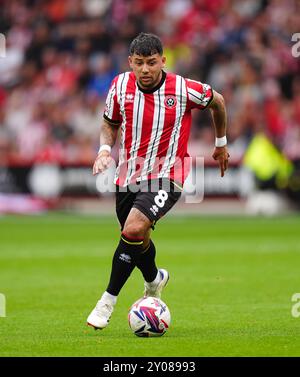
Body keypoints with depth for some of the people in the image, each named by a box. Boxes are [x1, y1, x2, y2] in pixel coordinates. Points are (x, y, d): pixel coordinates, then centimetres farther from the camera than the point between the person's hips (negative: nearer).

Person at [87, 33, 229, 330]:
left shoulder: (183, 90, -14)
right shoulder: (120, 86, -5)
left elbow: (217, 102, 7)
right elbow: (110, 124, 12)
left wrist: (221, 143, 19)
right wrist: (104, 149, -9)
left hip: (165, 176, -5)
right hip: (127, 176, 5)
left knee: (133, 230, -26)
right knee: (137, 238, 18)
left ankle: (108, 301, -13)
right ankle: (154, 279, 52)